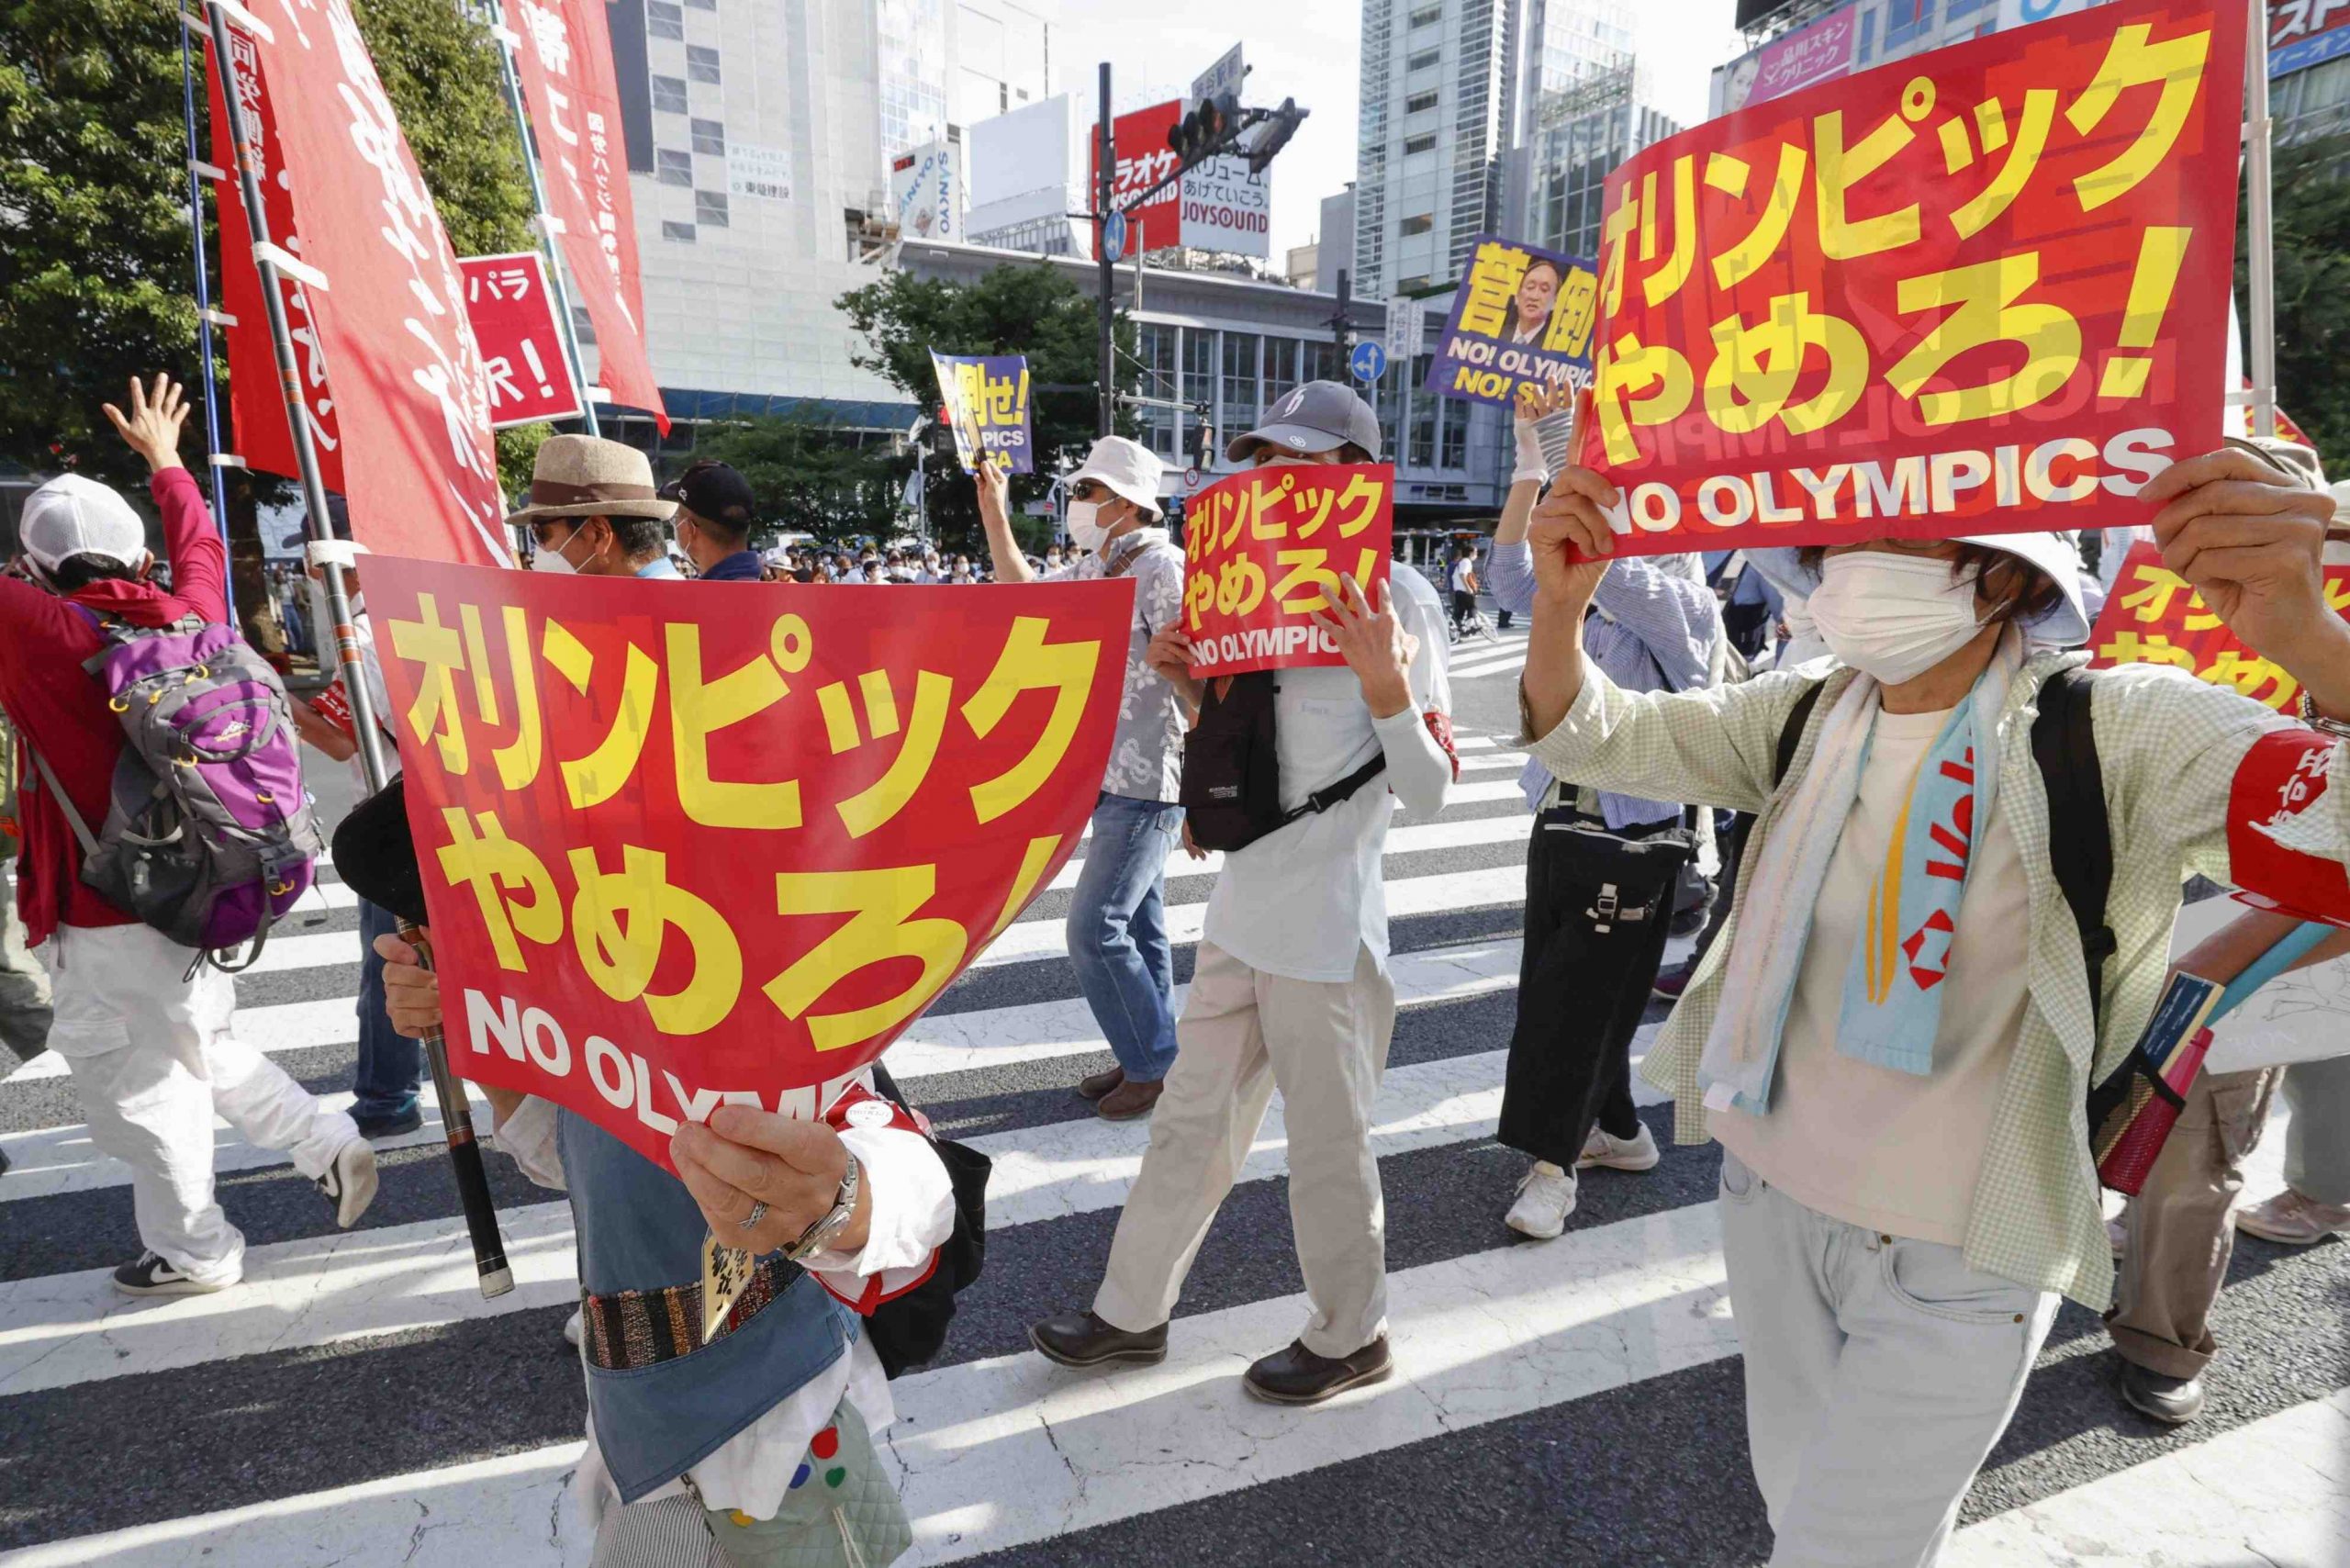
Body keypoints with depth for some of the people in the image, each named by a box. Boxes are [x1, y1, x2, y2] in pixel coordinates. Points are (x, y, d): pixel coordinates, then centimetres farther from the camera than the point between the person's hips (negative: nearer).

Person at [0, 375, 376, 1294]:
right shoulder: (183, 622, 0)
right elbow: (200, 551, 20)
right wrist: (166, 464, 34)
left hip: (102, 917, -6)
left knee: (135, 1083, 9)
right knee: (199, 1051, 25)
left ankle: (191, 1251, 22)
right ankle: (329, 1146, 20)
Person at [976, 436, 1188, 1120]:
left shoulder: (1162, 569, -15)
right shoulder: (1092, 568, 12)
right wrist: (994, 513, 24)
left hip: (1148, 786, -9)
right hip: (1113, 778, 9)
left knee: (1095, 929, -8)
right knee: (1138, 924, 15)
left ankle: (1155, 1067, 8)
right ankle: (1149, 1058, 28)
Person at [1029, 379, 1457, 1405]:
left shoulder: (1395, 598, -11)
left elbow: (1429, 791, -15)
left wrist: (1385, 682, -29)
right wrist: (1189, 682, 3)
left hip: (1325, 930, -7)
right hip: (1243, 910, 8)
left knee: (1327, 1145, 9)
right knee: (1191, 1123, 18)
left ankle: (1350, 1337, 33)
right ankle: (1133, 1311, 35)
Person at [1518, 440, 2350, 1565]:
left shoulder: (2115, 729, -17)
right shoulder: (1804, 714, -3)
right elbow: (1591, 737, -3)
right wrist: (1561, 605, -22)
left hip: (1955, 1262, -5)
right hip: (1769, 1194, 5)